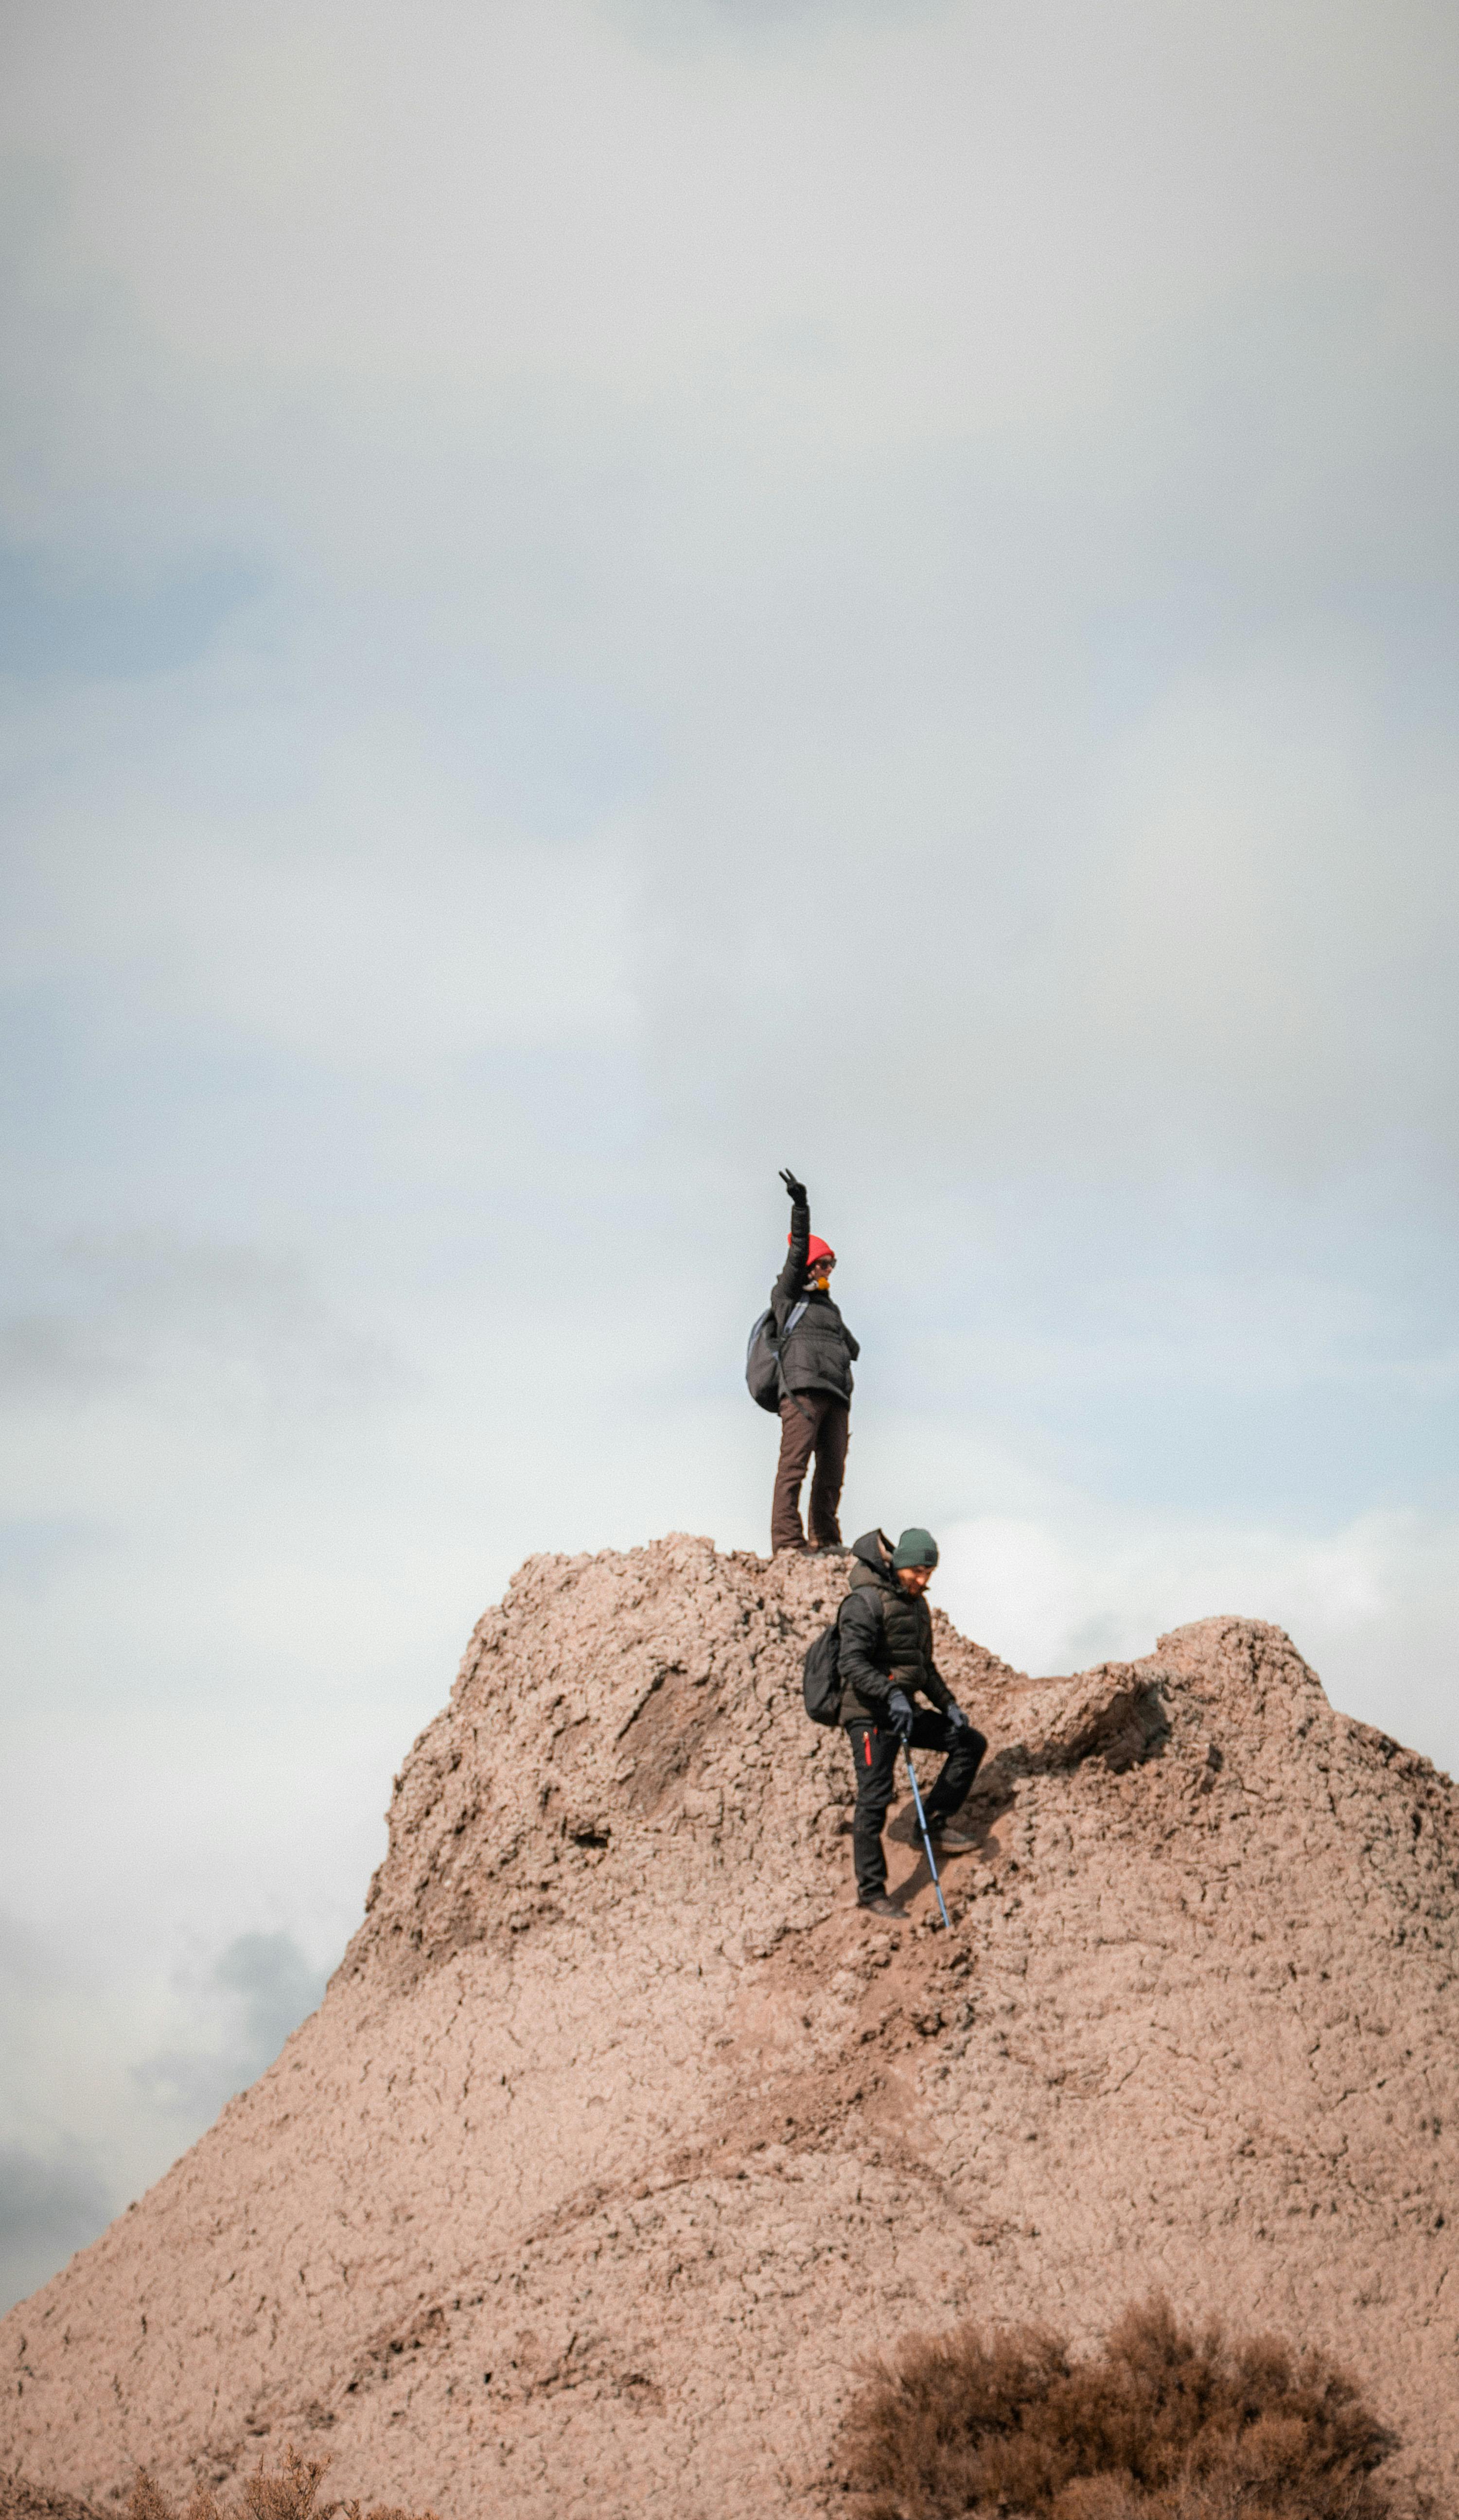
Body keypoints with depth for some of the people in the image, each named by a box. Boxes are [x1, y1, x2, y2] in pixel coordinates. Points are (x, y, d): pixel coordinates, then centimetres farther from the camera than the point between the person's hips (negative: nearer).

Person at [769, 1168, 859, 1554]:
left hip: (836, 1393, 7)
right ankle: (787, 1541, -20)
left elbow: (852, 1347, 39)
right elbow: (798, 1252, -2)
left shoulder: (830, 1308, 31)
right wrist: (801, 1207, -12)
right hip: (802, 1388, -7)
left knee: (832, 1471, 3)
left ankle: (825, 1540, 8)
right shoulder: (787, 1297, 11)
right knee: (794, 1465, -15)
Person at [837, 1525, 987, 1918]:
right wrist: (891, 1693, -35)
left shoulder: (916, 1605, 15)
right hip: (869, 1714, -9)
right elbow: (853, 1663, -23)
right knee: (874, 1797, -10)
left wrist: (948, 1704, 14)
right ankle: (870, 1891, -6)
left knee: (970, 1742, 7)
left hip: (903, 1711, 9)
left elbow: (924, 1665, 26)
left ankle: (936, 1820, 9)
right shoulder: (866, 1602, -13)